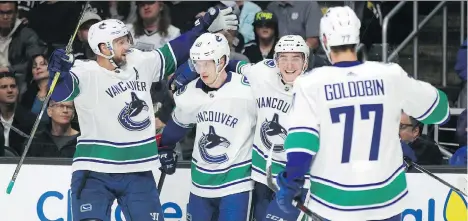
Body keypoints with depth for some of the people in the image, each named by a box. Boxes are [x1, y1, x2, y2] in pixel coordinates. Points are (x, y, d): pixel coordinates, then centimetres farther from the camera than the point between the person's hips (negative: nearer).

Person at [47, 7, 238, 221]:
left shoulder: (140, 63, 5)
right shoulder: (86, 74, -13)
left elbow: (174, 53, 17)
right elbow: (60, 92, -29)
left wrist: (206, 26, 20)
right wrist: (59, 72, -50)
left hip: (138, 173, 5)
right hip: (95, 173, -5)